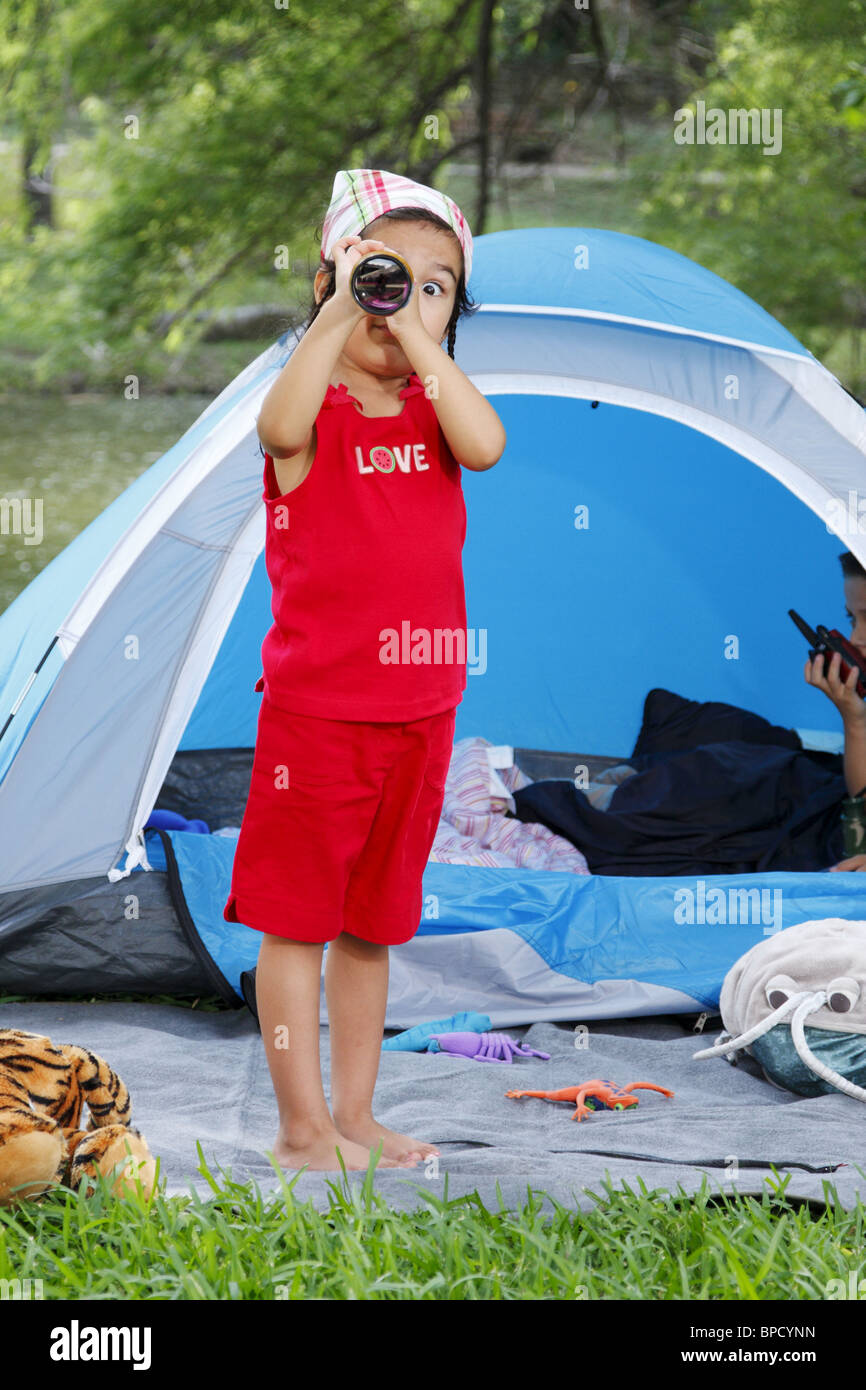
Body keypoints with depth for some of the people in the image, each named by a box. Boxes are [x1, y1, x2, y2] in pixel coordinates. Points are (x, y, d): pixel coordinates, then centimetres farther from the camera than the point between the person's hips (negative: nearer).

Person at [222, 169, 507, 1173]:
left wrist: (416, 336, -17)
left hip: (419, 711, 5)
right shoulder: (318, 411, -6)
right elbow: (280, 426, -32)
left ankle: (354, 1115, 24)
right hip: (316, 705, -5)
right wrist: (342, 311, -35)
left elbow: (486, 446, -15)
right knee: (295, 919, 2)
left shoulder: (433, 411, 8)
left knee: (372, 923, 15)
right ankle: (301, 1127, 10)